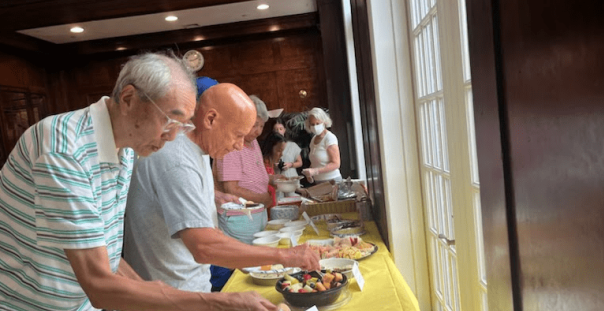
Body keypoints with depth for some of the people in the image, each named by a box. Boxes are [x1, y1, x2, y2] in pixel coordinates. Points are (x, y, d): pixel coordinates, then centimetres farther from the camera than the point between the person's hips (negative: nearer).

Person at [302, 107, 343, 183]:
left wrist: (315, 171, -22)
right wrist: (310, 172, 2)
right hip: (318, 181, 6)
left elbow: (336, 164, -15)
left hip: (332, 180, -6)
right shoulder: (313, 139, 10)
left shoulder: (330, 138, -9)